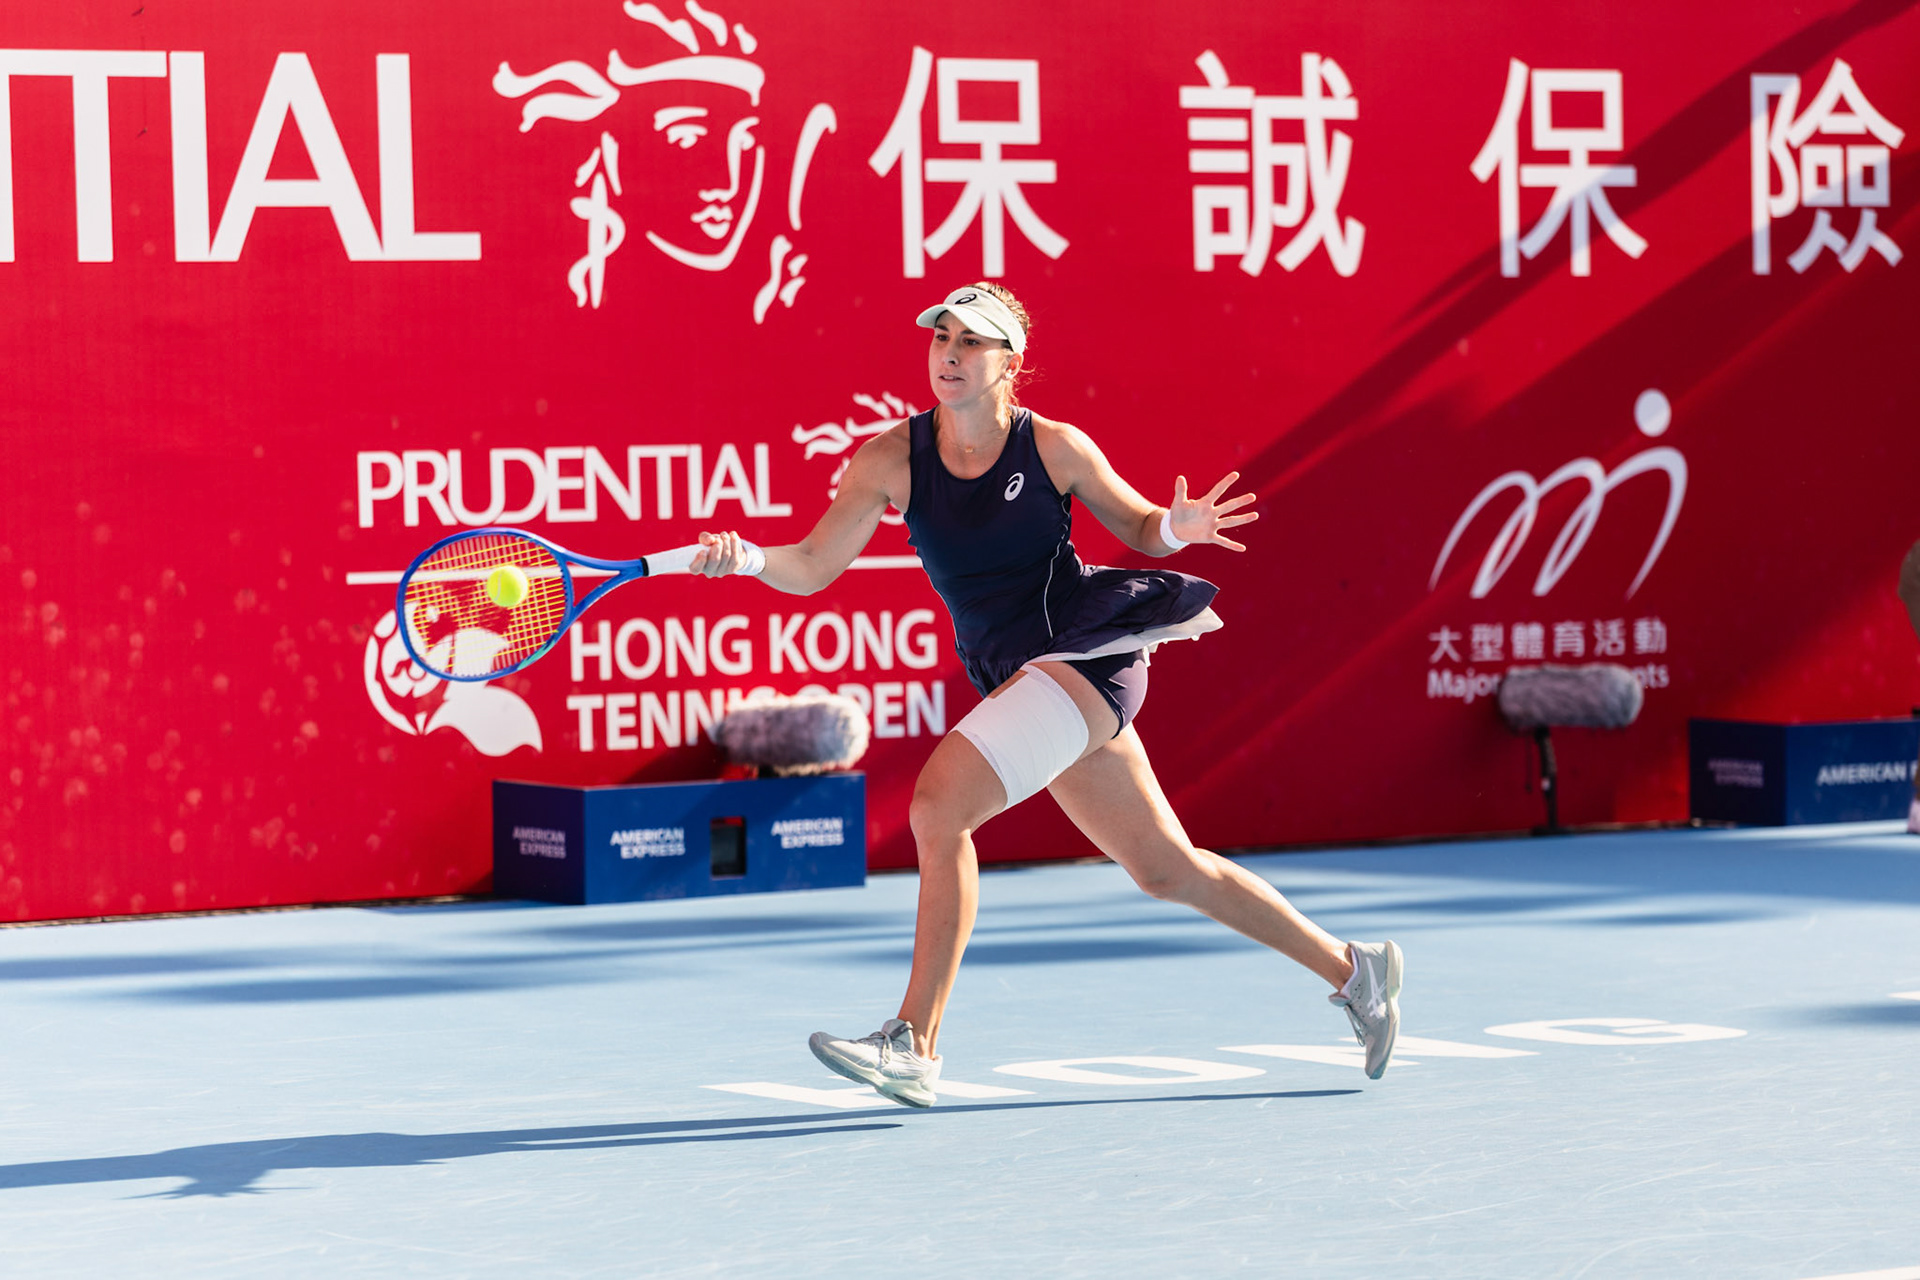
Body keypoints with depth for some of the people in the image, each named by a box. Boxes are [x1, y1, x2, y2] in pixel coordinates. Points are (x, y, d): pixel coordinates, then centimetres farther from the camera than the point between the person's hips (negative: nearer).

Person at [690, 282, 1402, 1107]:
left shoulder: (1053, 447, -7)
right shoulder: (891, 459, 0)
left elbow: (1138, 526, 7)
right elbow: (810, 568, 0)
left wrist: (1175, 528, -16)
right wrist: (746, 557, -21)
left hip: (1083, 655, -6)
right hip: (1014, 681, 6)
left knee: (939, 801, -22)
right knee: (1166, 869, 14)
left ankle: (914, 1046, -17)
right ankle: (1351, 970, 31)